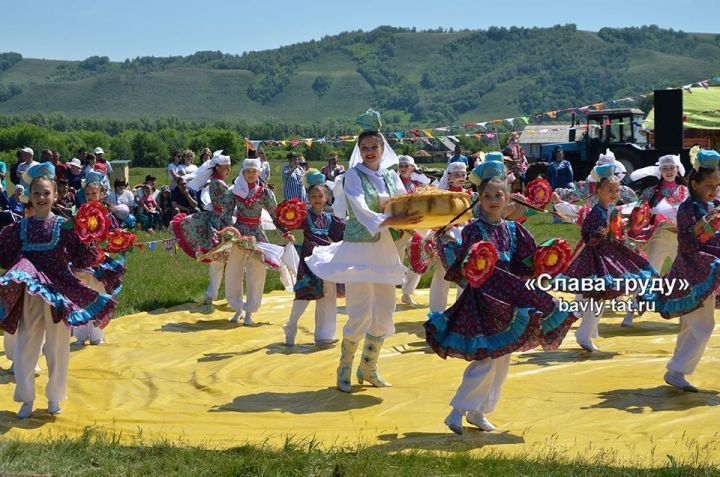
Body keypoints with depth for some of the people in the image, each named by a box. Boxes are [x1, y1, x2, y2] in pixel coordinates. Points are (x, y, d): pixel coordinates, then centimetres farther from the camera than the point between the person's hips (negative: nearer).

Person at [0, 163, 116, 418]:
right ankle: (27, 399, 16)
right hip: (29, 294, 2)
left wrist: (90, 242, -21)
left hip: (59, 292, -2)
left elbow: (83, 259, -5)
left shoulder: (63, 225, -3)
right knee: (25, 346, 3)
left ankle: (54, 398, 23)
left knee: (57, 347, 7)